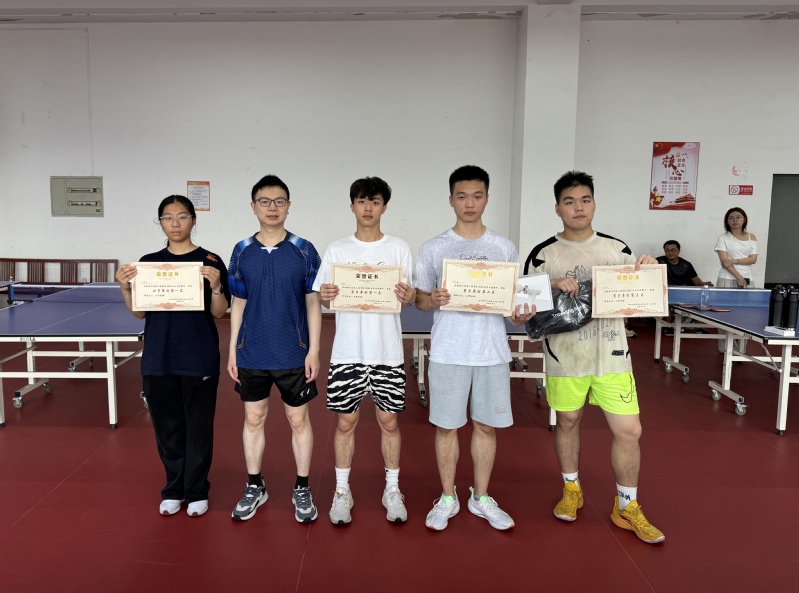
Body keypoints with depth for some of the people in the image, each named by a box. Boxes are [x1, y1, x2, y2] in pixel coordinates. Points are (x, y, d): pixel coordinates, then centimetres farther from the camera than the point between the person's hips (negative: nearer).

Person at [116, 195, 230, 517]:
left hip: (199, 360, -3)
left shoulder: (210, 261, -3)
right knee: (167, 426, 12)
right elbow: (139, 312, 8)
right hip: (158, 359, 3)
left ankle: (197, 491, 22)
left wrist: (216, 286, -22)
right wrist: (125, 287, -8)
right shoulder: (148, 262, 6)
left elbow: (219, 313, -4)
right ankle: (173, 489, 28)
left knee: (198, 427, 6)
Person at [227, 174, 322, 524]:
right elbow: (238, 305, 6)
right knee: (254, 419, 12)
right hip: (251, 355, 2)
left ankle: (302, 489, 24)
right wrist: (232, 351, 3)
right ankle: (255, 487, 29)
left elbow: (313, 303, -3)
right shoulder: (242, 252, 2)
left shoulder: (303, 251, -4)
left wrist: (314, 351, -8)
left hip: (294, 355, -2)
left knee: (299, 420, 8)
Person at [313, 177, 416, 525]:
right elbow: (322, 298, 5)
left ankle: (392, 489, 25)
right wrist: (325, 297, -18)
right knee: (346, 421, 7)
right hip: (348, 350, 0)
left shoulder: (399, 249, 3)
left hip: (388, 352, 0)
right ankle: (342, 491, 23)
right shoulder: (337, 250, 4)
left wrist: (409, 298, -19)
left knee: (389, 420, 8)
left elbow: (411, 297, 4)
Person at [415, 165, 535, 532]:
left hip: (492, 351, 2)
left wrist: (519, 315, -10)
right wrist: (433, 300, -18)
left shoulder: (504, 249, 6)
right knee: (446, 426, 7)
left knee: (487, 425, 10)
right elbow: (419, 300, 4)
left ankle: (481, 498, 27)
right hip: (448, 352, -1)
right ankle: (447, 498, 24)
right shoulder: (433, 249, 1)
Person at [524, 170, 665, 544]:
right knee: (567, 421, 13)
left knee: (629, 430, 0)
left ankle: (626, 507, 21)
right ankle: (572, 490, 37)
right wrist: (554, 287, -19)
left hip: (611, 356, 1)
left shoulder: (617, 249, 4)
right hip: (565, 357, -1)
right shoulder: (543, 254, -2)